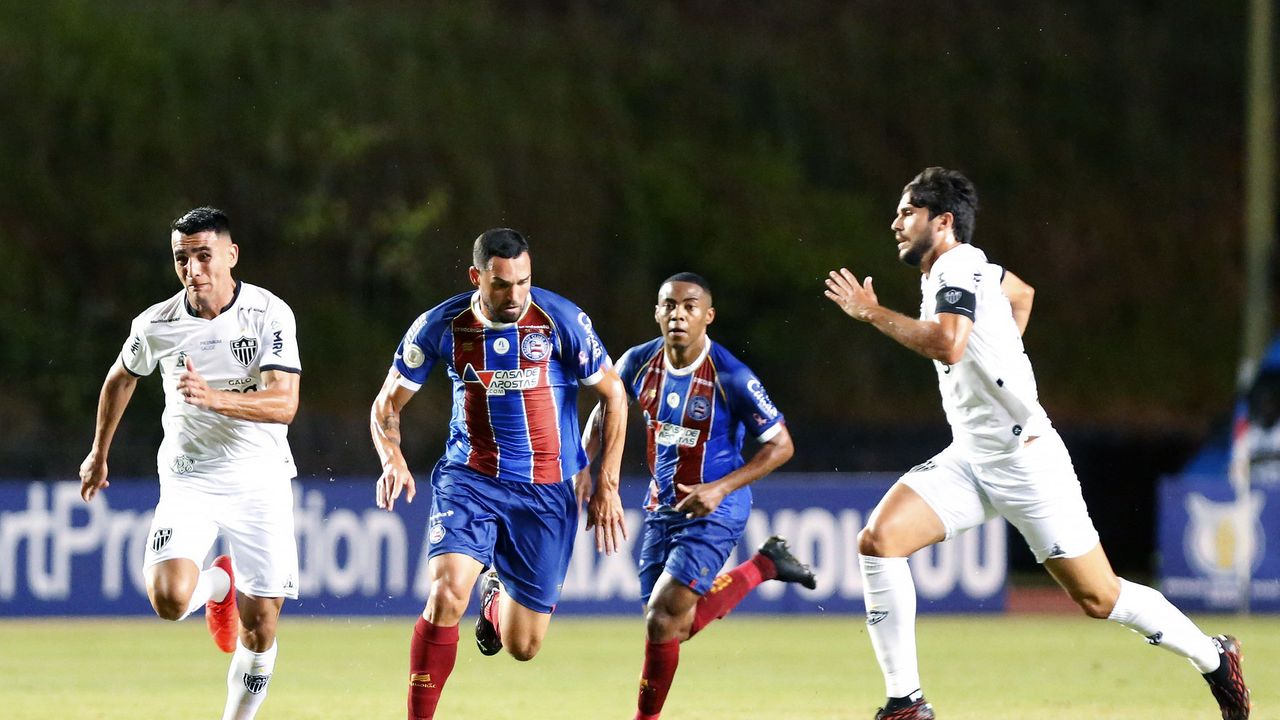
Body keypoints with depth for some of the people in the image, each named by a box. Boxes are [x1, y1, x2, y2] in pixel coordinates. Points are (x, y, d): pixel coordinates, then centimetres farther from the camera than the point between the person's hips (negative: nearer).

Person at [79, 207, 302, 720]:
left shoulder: (269, 314, -11)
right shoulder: (155, 324, -3)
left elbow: (285, 404, -20)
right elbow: (121, 378, 18)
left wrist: (215, 398, -35)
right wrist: (99, 454, 27)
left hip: (260, 480, -1)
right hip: (188, 480, 1)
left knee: (260, 625, -2)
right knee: (169, 599, -21)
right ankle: (218, 584, 15)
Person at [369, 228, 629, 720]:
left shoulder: (562, 320, -10)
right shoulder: (441, 327, -7)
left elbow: (613, 395, 1)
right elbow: (388, 403, 4)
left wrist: (607, 486, -2)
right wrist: (392, 459, -17)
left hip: (547, 491, 0)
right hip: (469, 478, 0)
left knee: (522, 647, 4)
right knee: (447, 593, -27)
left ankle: (497, 598, 41)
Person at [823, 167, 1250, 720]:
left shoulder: (958, 267, -16)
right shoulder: (964, 267, 12)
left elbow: (947, 344, -36)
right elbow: (1021, 293, 34)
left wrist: (872, 312, -26)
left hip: (1025, 461, -9)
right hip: (968, 461, 9)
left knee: (1098, 598, -1)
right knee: (878, 540, -12)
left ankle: (1213, 657, 21)